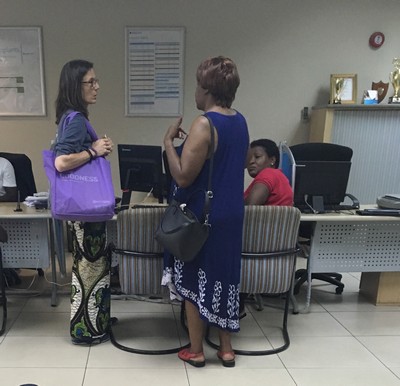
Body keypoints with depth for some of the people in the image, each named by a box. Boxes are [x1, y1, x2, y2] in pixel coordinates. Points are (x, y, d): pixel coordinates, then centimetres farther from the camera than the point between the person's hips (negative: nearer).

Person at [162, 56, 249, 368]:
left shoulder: (204, 125, -20)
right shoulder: (240, 122, 6)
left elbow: (183, 177, -20)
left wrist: (169, 141, -10)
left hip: (203, 216, -7)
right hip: (231, 213, 8)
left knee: (194, 279, 9)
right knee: (224, 276, 16)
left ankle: (195, 351, 22)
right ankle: (226, 348, 28)